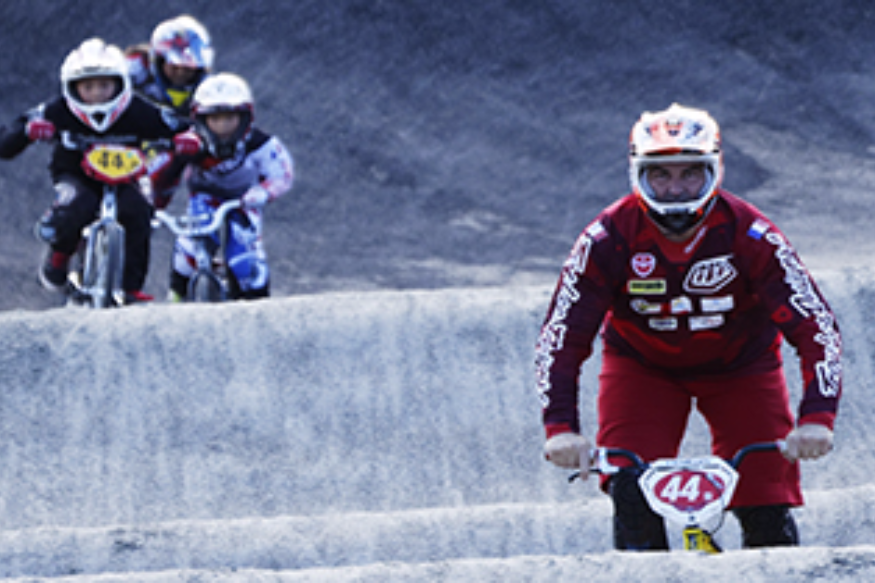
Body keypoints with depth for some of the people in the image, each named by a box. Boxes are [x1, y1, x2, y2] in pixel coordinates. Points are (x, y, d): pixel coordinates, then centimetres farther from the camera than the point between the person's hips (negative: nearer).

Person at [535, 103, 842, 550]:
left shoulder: (750, 236, -28)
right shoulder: (608, 239, -27)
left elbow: (816, 327, -27)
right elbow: (560, 337, -24)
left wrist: (816, 418, -40)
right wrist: (561, 427, -36)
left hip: (739, 366, 0)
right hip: (641, 365, 0)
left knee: (767, 514, -11)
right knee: (632, 495, -21)